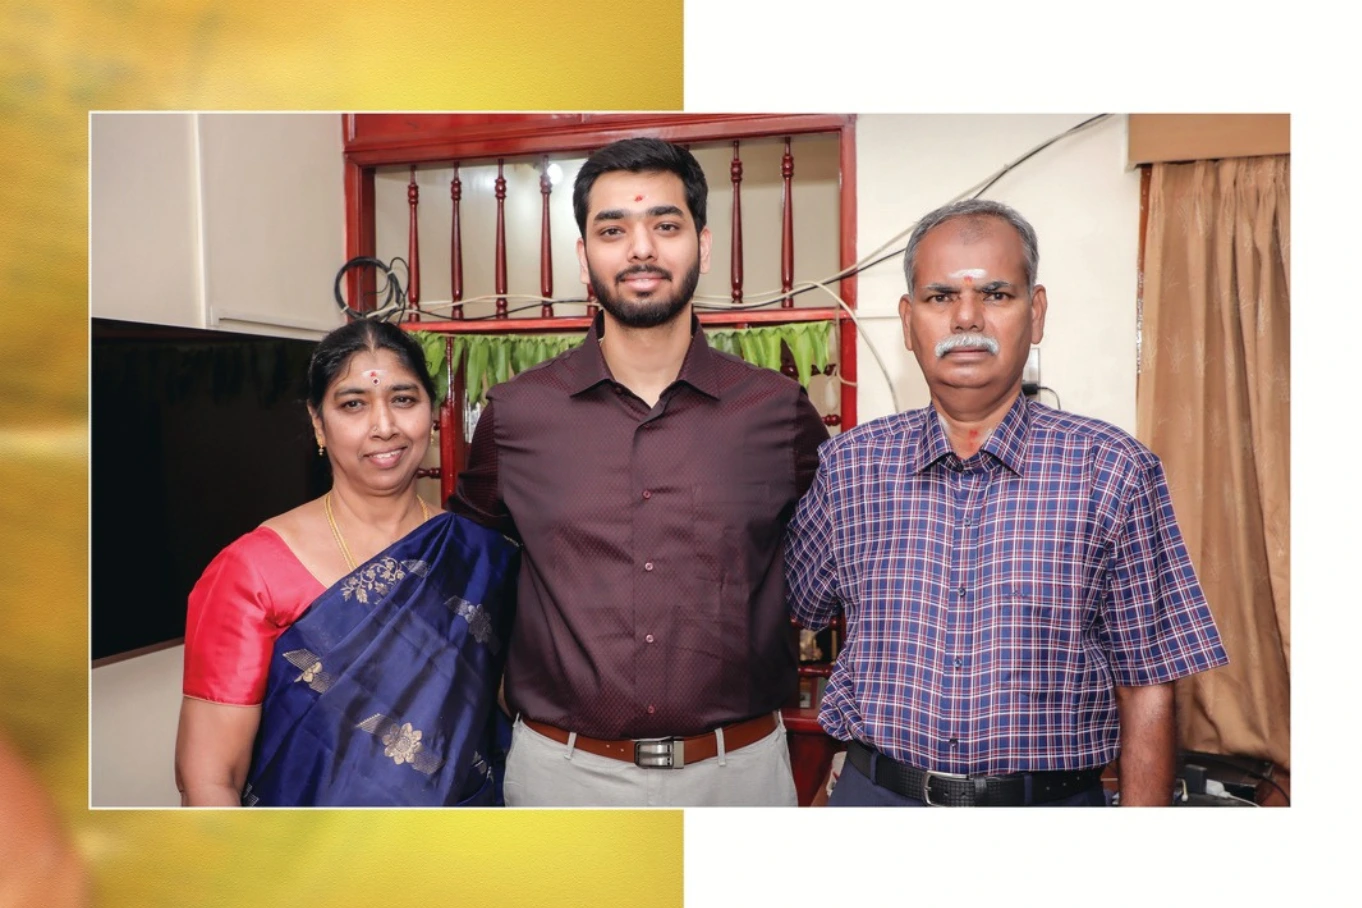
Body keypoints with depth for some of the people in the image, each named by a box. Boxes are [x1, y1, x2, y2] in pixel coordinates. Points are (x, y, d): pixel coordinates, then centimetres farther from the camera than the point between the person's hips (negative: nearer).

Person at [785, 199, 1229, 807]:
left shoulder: (1112, 471, -7)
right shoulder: (849, 465, -3)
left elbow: (1146, 686, -5)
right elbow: (796, 610, 9)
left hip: (1051, 796, -1)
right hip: (875, 794, 1)